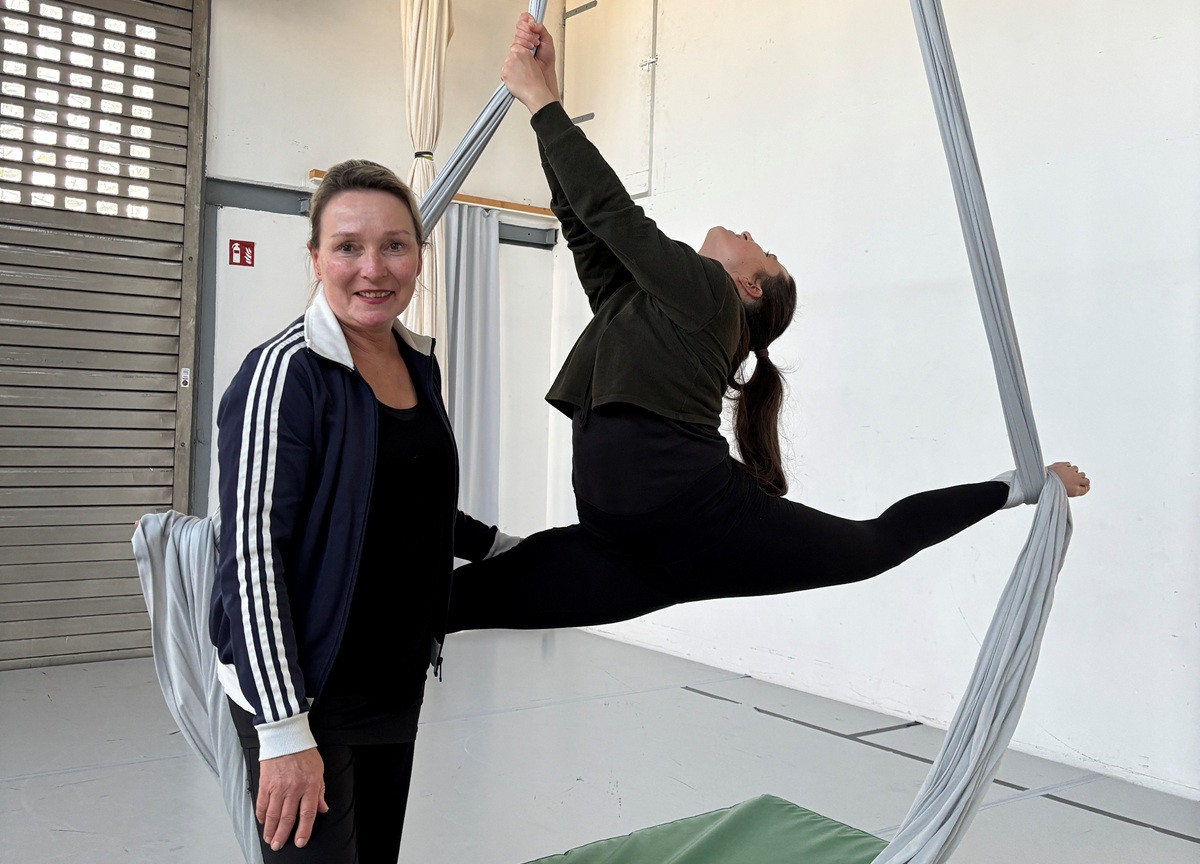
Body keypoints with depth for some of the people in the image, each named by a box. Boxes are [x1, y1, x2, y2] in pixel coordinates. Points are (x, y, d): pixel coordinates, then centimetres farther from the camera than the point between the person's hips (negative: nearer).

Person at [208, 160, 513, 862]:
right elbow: (253, 554, -20)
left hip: (398, 684, 7)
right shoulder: (284, 373, -17)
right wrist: (284, 731, -22)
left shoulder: (421, 363, 5)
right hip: (299, 692, -7)